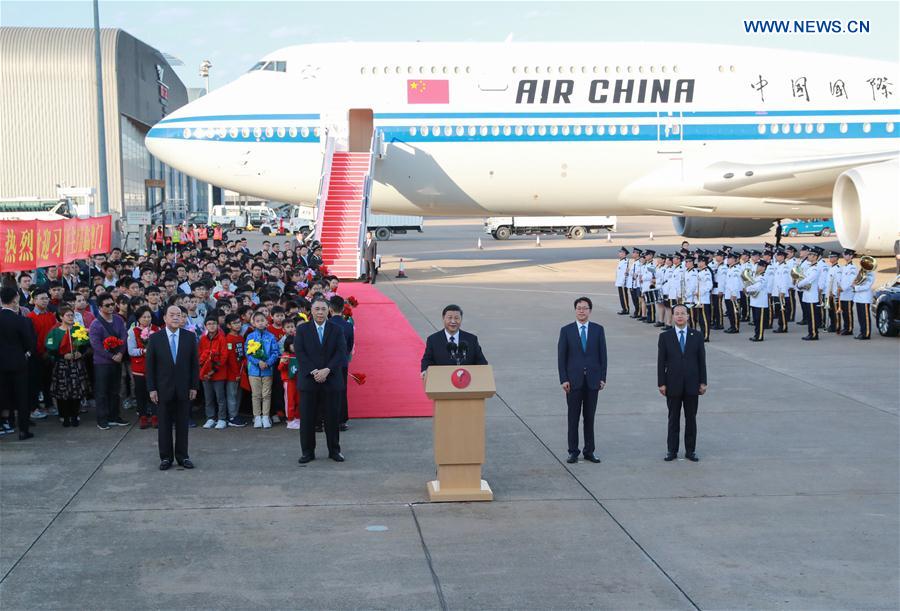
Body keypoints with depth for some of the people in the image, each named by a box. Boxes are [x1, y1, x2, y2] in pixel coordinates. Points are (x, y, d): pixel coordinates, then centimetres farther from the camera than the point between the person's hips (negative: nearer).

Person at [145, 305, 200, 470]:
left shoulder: (190, 337, 1)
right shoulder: (155, 338, -2)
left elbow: (195, 363, 3)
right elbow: (149, 365, -1)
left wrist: (194, 386, -1)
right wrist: (151, 389, -5)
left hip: (184, 388, 1)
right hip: (164, 388, -1)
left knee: (183, 424, 6)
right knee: (164, 424, 5)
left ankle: (182, 456, 16)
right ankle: (165, 457, 14)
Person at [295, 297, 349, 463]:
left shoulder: (336, 330, 5)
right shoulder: (302, 329, 5)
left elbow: (341, 352, -4)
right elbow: (299, 352, -4)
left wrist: (327, 370, -16)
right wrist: (313, 371, -16)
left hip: (331, 380, 0)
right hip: (308, 380, 0)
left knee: (333, 417, 5)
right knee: (307, 418, 2)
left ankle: (334, 450, 16)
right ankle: (307, 452, 12)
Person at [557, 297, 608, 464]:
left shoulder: (598, 329, 5)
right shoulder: (566, 330, 1)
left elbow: (602, 355, 5)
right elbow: (561, 357, 0)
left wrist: (602, 378, -1)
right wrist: (564, 379, -7)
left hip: (592, 380, 1)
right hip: (574, 380, -1)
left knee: (590, 417, 7)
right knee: (573, 418, 3)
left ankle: (589, 451, 14)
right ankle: (573, 452, 9)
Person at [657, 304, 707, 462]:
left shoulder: (697, 336, 3)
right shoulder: (665, 336, 0)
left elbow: (701, 360, 4)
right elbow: (661, 362, -1)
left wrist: (703, 382, 0)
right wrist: (661, 383, -5)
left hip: (692, 384, 1)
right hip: (673, 385, -1)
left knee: (691, 418, 7)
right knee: (673, 419, 6)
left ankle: (690, 450, 15)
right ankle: (672, 450, 14)